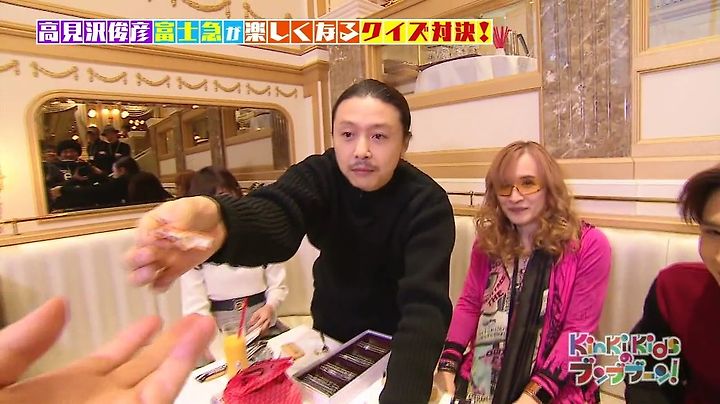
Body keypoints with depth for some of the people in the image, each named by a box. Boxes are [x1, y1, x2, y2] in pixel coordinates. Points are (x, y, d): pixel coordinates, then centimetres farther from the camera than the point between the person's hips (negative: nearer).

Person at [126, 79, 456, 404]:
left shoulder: (427, 204, -24)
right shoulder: (319, 174, -17)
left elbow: (425, 305, -35)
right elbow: (274, 220, -37)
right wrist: (218, 223, -60)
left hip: (394, 345, -2)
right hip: (329, 334, 3)